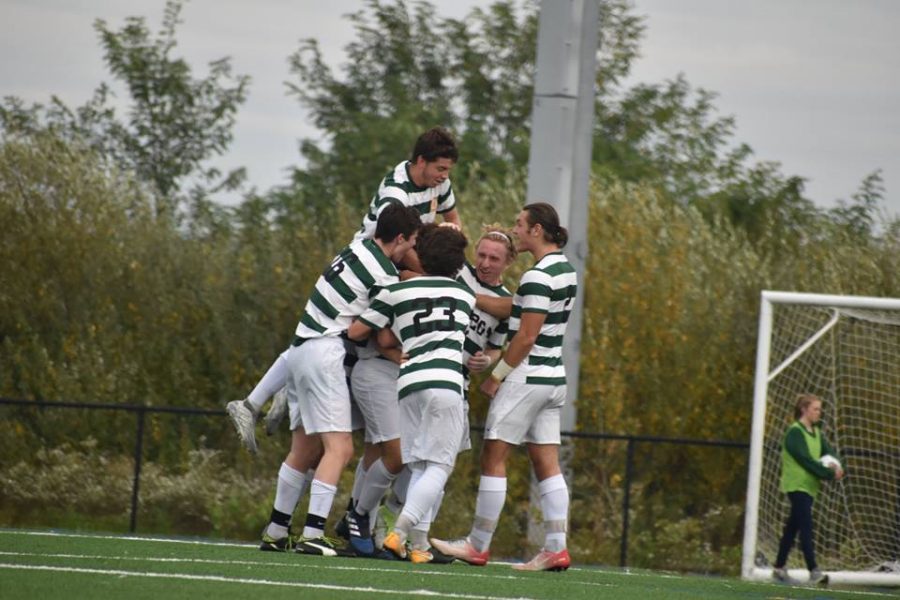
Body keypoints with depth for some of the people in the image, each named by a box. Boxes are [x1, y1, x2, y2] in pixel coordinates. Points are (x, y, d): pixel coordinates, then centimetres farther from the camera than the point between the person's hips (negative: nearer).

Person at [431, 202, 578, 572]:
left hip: (526, 376, -9)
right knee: (547, 465, 7)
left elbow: (527, 336, -19)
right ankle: (556, 548, 2)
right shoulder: (565, 270, 11)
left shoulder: (538, 277, -17)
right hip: (553, 378, 9)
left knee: (493, 459, -2)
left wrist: (497, 375, -10)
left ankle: (478, 545, 2)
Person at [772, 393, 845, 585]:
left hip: (809, 487, 8)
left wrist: (836, 465, -16)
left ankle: (779, 567, 20)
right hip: (797, 485, -8)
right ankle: (813, 571, -22)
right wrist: (830, 474, -20)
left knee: (792, 527, 13)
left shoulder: (816, 432, 14)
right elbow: (806, 460, -19)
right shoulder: (795, 432, -12)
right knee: (806, 527, -15)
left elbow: (829, 451, 7)